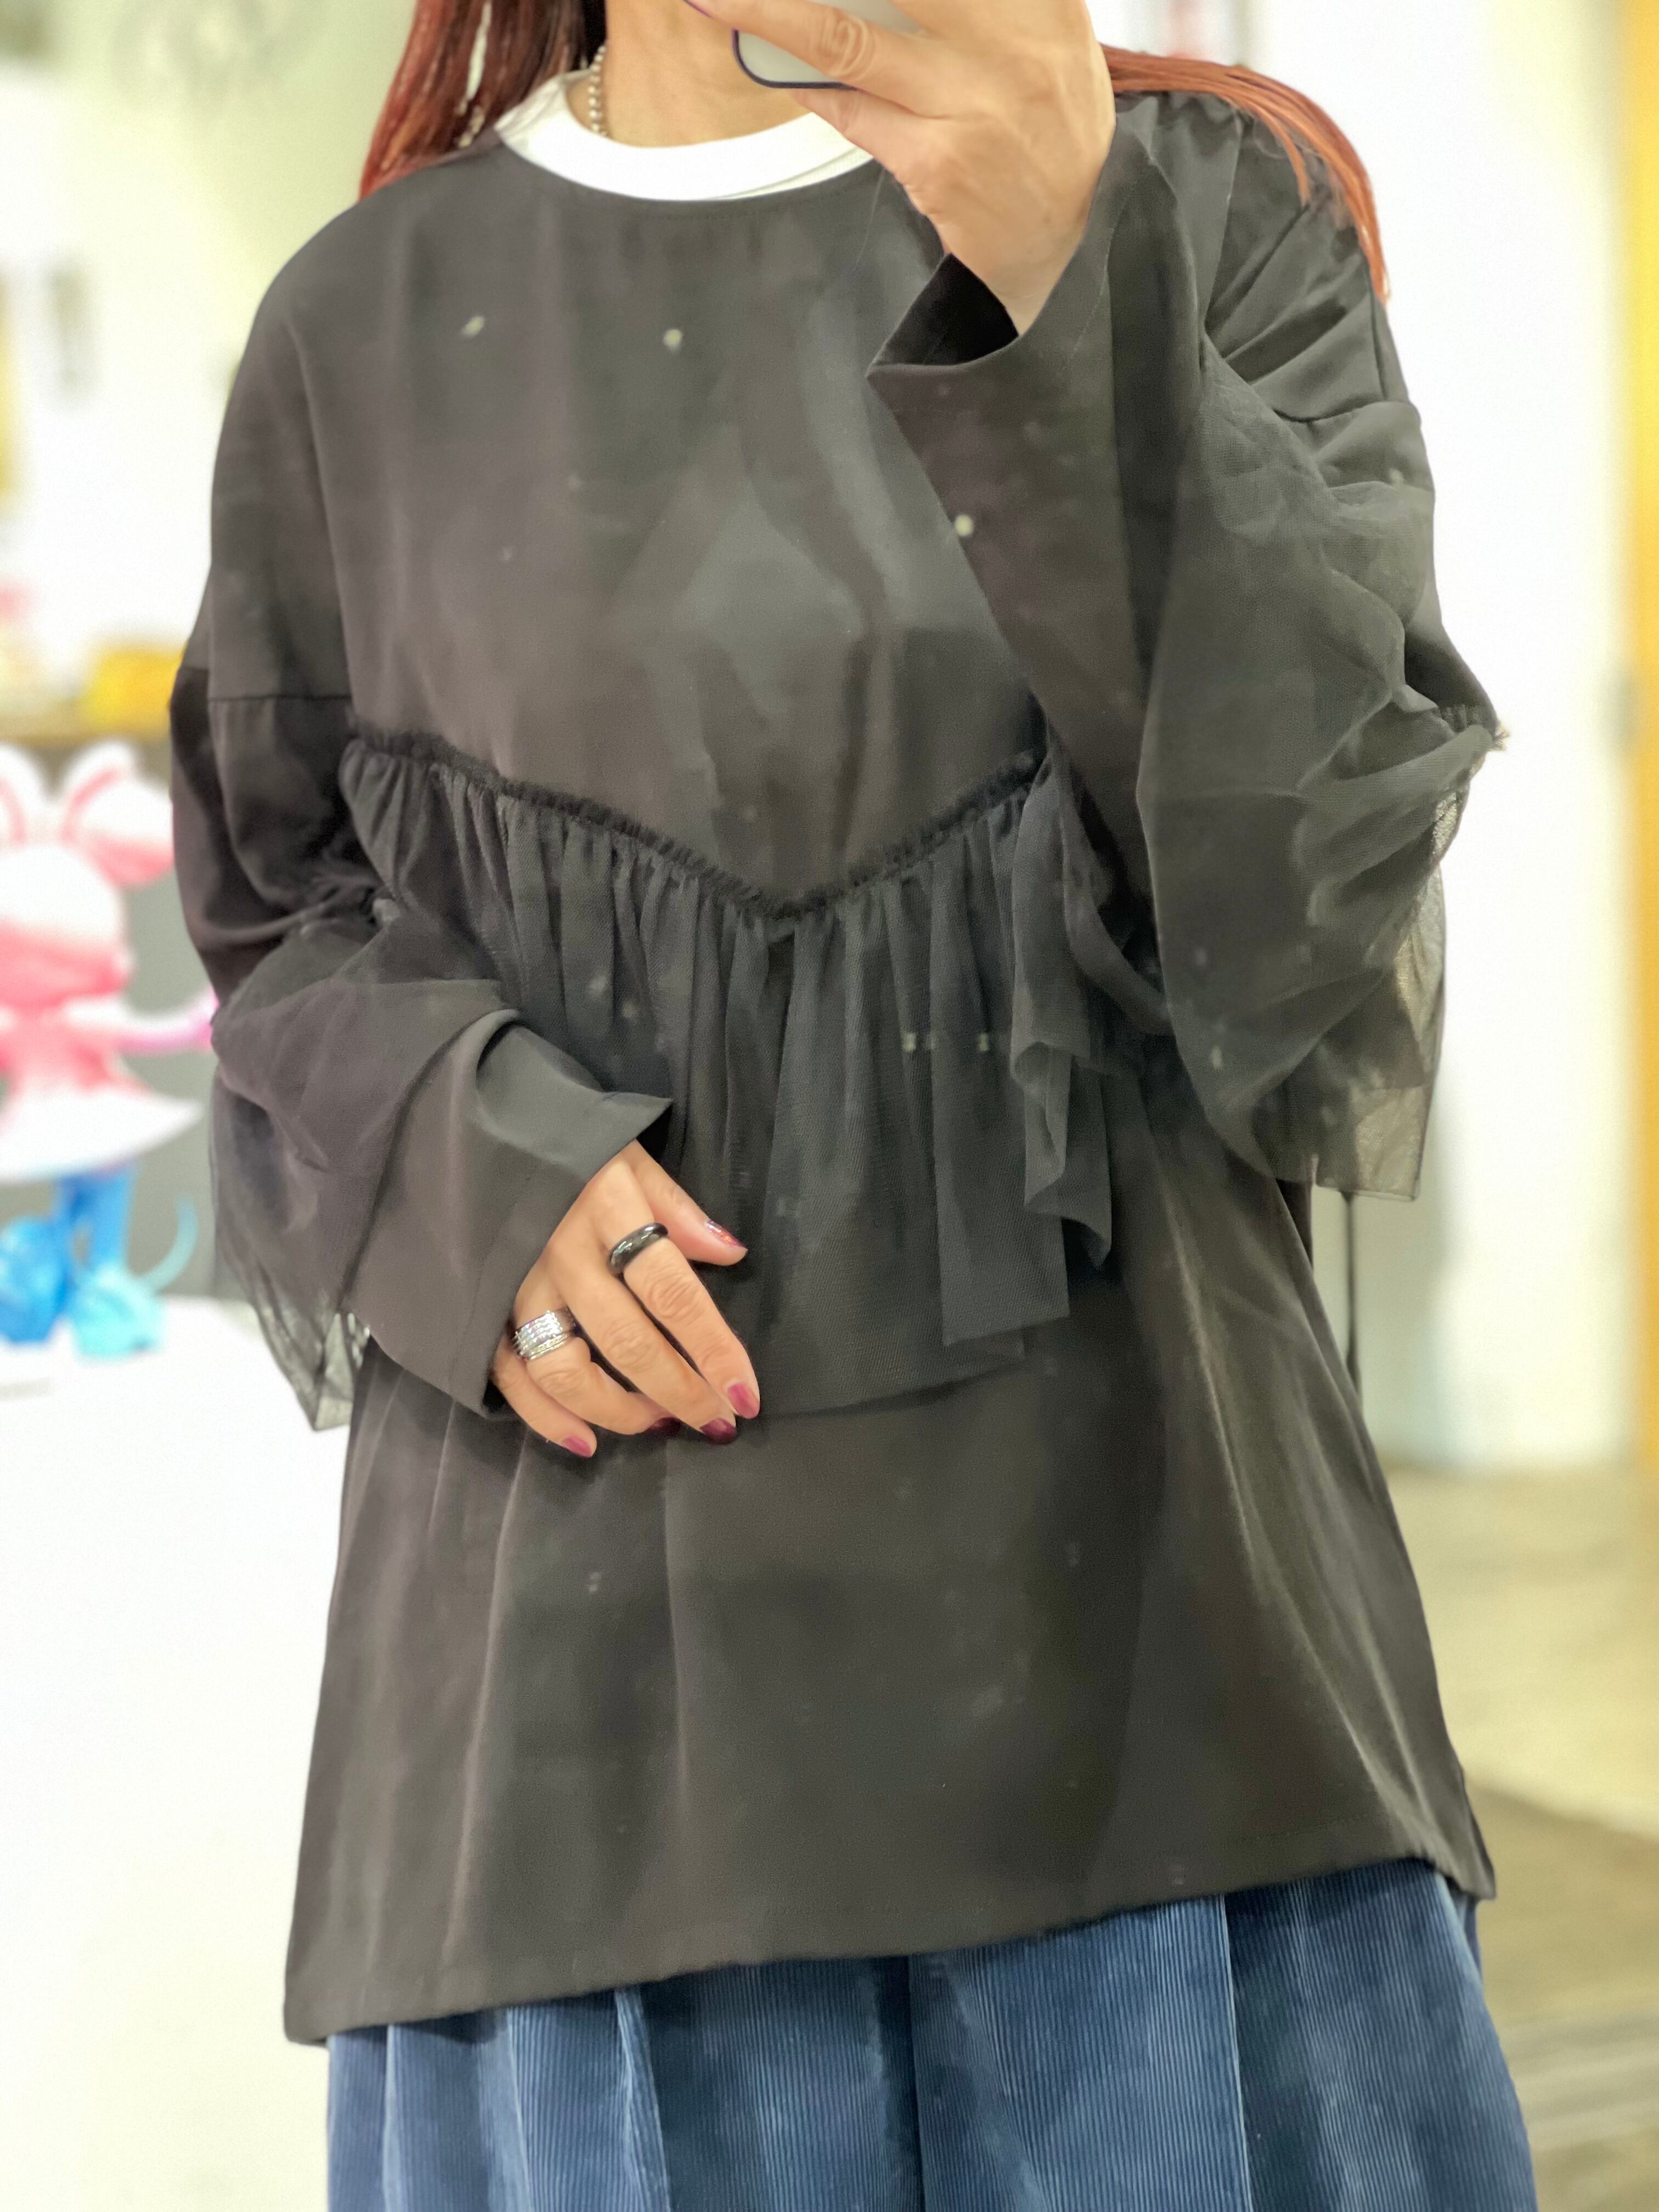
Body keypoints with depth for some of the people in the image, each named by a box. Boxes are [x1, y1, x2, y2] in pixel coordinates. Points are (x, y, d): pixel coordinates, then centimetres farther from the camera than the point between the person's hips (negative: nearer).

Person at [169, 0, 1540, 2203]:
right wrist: (475, 1171, -9)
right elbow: (281, 918, 13)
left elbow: (1326, 823, -8)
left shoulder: (1211, 207, 5)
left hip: (1131, 1574, 0)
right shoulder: (371, 325, 7)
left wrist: (1065, 280, -21)